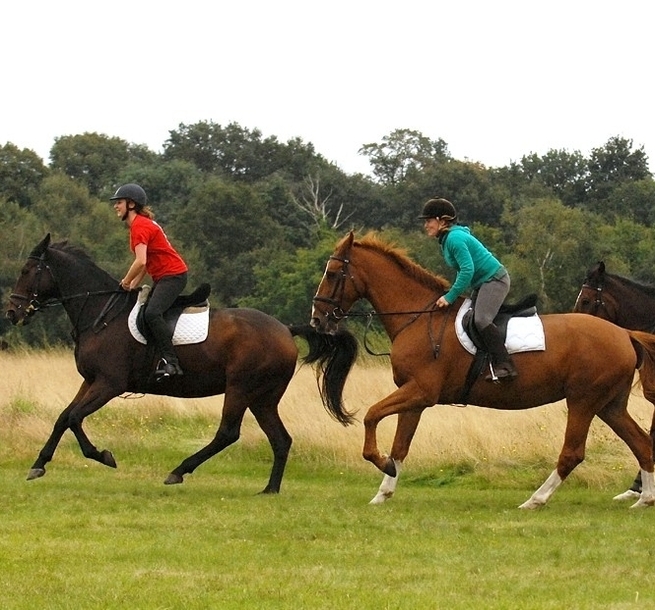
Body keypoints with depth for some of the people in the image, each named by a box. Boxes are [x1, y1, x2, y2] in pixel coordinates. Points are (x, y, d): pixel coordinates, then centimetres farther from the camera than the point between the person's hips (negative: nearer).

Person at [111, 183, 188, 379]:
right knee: (138, 311, 13)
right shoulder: (140, 224, 17)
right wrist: (133, 285, 8)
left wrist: (126, 282, -12)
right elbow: (146, 263, 18)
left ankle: (170, 361, -33)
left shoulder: (140, 226, -15)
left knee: (151, 313, -29)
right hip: (162, 278, 11)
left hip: (173, 275, -11)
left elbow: (141, 262, -27)